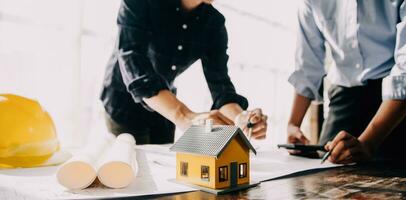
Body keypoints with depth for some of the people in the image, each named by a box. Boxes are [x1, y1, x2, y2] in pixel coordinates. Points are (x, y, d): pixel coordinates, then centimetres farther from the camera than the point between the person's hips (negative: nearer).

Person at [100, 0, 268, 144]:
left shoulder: (214, 23, -10)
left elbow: (219, 80, -16)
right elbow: (131, 61, -37)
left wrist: (239, 117, -39)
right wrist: (184, 117, -51)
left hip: (166, 108, 4)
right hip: (124, 100, -4)